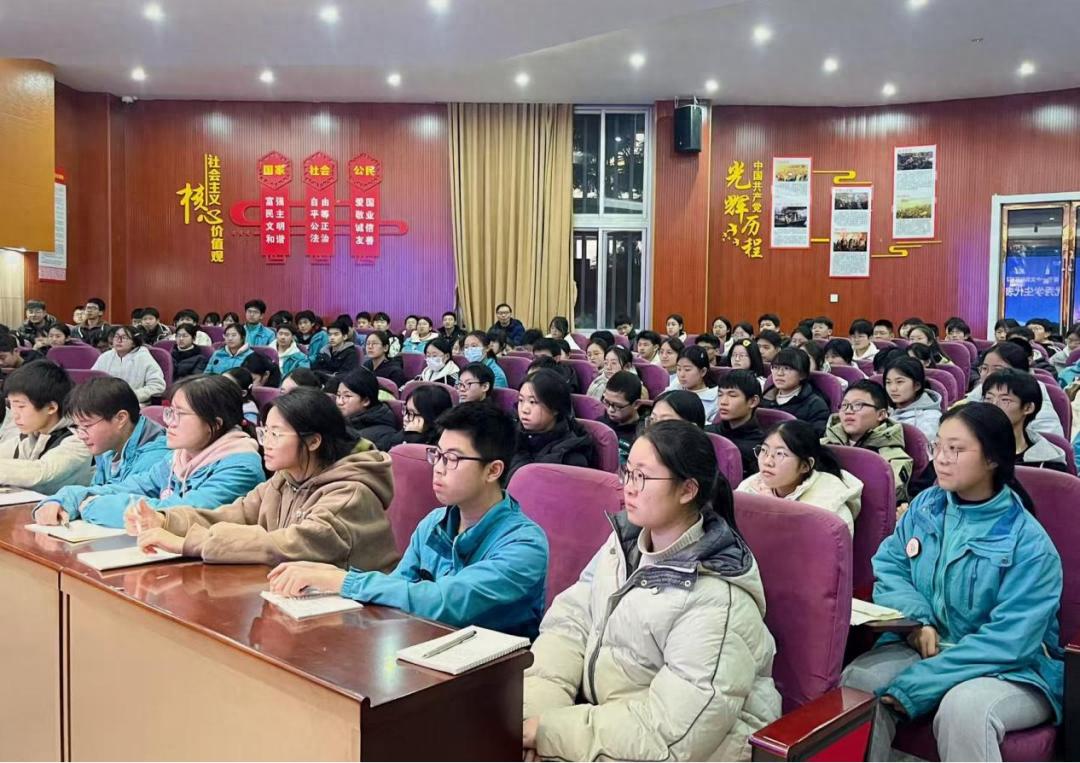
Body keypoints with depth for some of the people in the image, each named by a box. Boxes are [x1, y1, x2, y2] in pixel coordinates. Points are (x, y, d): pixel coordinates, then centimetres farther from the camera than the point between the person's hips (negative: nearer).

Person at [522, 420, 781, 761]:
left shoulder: (716, 600, -23)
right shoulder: (625, 540, -1)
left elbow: (670, 732, -25)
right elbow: (569, 622, -3)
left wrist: (550, 730, -22)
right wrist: (535, 712, -18)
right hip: (607, 721, 6)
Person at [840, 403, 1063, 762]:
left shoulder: (1029, 543, -16)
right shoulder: (926, 505, 2)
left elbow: (1009, 642, -22)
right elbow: (888, 567, 5)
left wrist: (912, 688, -27)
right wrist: (916, 619, -18)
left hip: (1012, 671, -4)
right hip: (925, 645, 5)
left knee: (963, 707, -37)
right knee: (857, 681, -24)